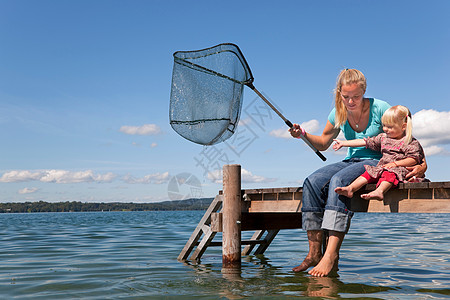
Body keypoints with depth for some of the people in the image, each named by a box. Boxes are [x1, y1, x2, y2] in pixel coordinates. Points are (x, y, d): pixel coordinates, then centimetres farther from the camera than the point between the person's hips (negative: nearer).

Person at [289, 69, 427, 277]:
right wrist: (303, 134, -2)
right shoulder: (338, 114, 4)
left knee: (339, 180, -35)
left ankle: (331, 255, -40)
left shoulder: (380, 108, -10)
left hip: (376, 162, -5)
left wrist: (421, 163, -20)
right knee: (313, 182, -22)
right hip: (350, 162, 5)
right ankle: (314, 253, -22)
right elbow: (323, 144, 16)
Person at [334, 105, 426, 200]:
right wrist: (343, 143, 20)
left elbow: (414, 159, -8)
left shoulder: (411, 142, -1)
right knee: (368, 173, -16)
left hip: (400, 169, -7)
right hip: (382, 167, 7)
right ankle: (350, 188, -31)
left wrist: (395, 163, -18)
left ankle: (379, 191, -61)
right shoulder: (383, 137, 18)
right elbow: (365, 142, 21)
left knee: (389, 174, -37)